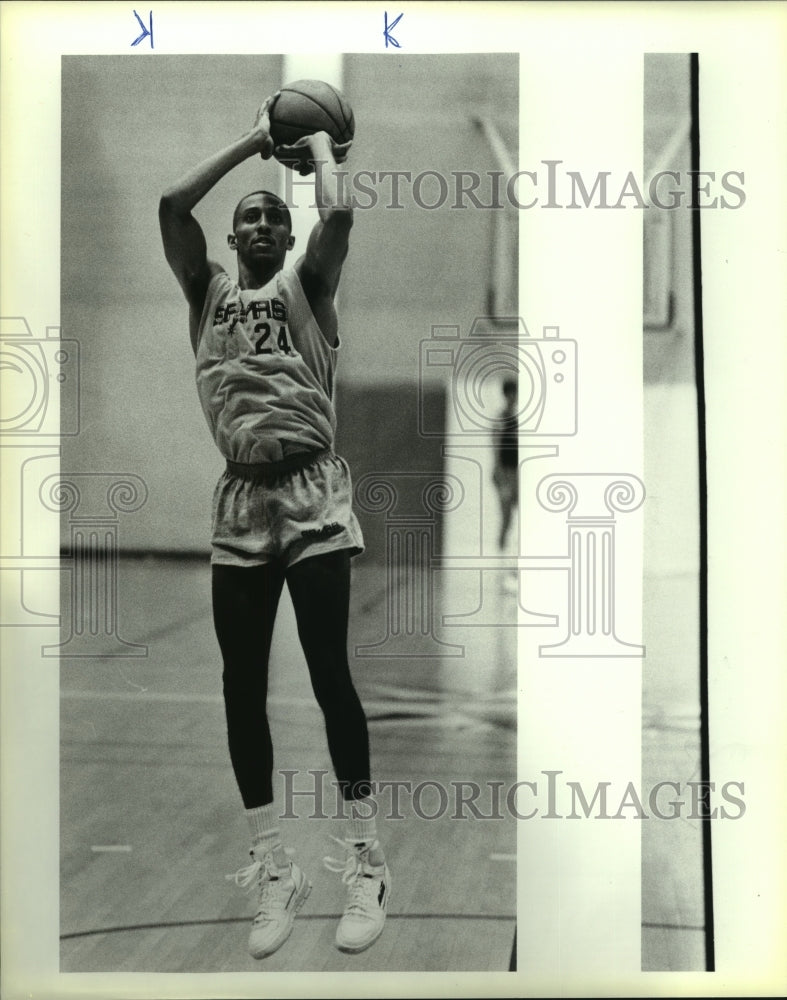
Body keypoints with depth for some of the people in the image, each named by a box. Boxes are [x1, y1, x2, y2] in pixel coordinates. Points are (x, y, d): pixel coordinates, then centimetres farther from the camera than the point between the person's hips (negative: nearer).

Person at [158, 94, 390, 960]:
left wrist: (318, 145, 9)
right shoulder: (207, 293, 17)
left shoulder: (306, 286, 9)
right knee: (242, 686, 3)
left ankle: (364, 859, 7)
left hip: (312, 496, -3)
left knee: (329, 674, -4)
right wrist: (252, 142, 11)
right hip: (239, 505, 4)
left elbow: (337, 214, -9)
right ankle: (272, 867, 13)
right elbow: (171, 204, 4)